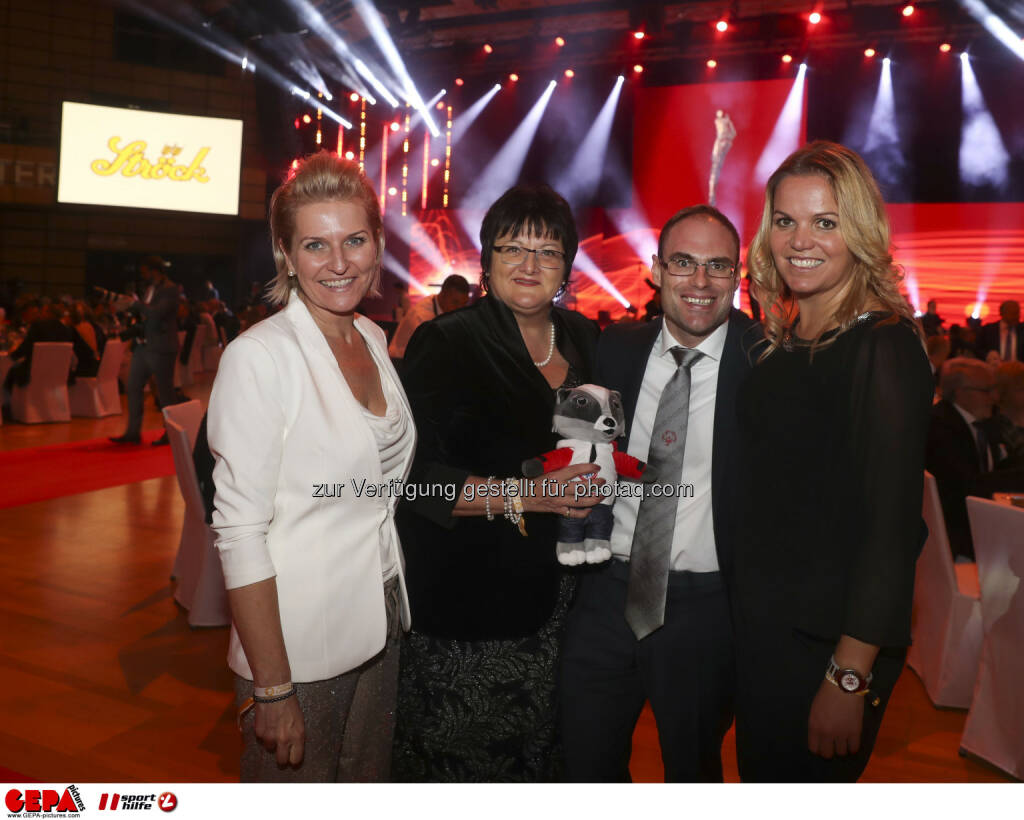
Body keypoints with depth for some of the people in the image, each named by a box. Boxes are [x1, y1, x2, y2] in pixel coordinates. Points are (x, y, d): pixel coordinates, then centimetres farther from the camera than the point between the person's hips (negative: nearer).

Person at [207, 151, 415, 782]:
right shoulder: (260, 357, -17)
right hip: (296, 642, -6)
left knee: (371, 781, 22)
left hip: (380, 630, 6)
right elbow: (241, 533, -19)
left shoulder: (375, 340, 4)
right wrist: (271, 688, -18)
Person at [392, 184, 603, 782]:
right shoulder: (445, 343, -11)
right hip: (462, 602, -5)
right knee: (458, 761, 7)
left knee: (540, 754, 16)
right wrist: (523, 494, -25)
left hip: (553, 597, 6)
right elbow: (417, 475, -17)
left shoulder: (584, 339, 8)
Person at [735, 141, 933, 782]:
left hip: (828, 638, -7)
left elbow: (892, 526, -20)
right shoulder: (784, 343, 6)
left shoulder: (883, 348, -17)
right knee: (761, 776, 23)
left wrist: (850, 677, -20)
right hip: (762, 623, 7)